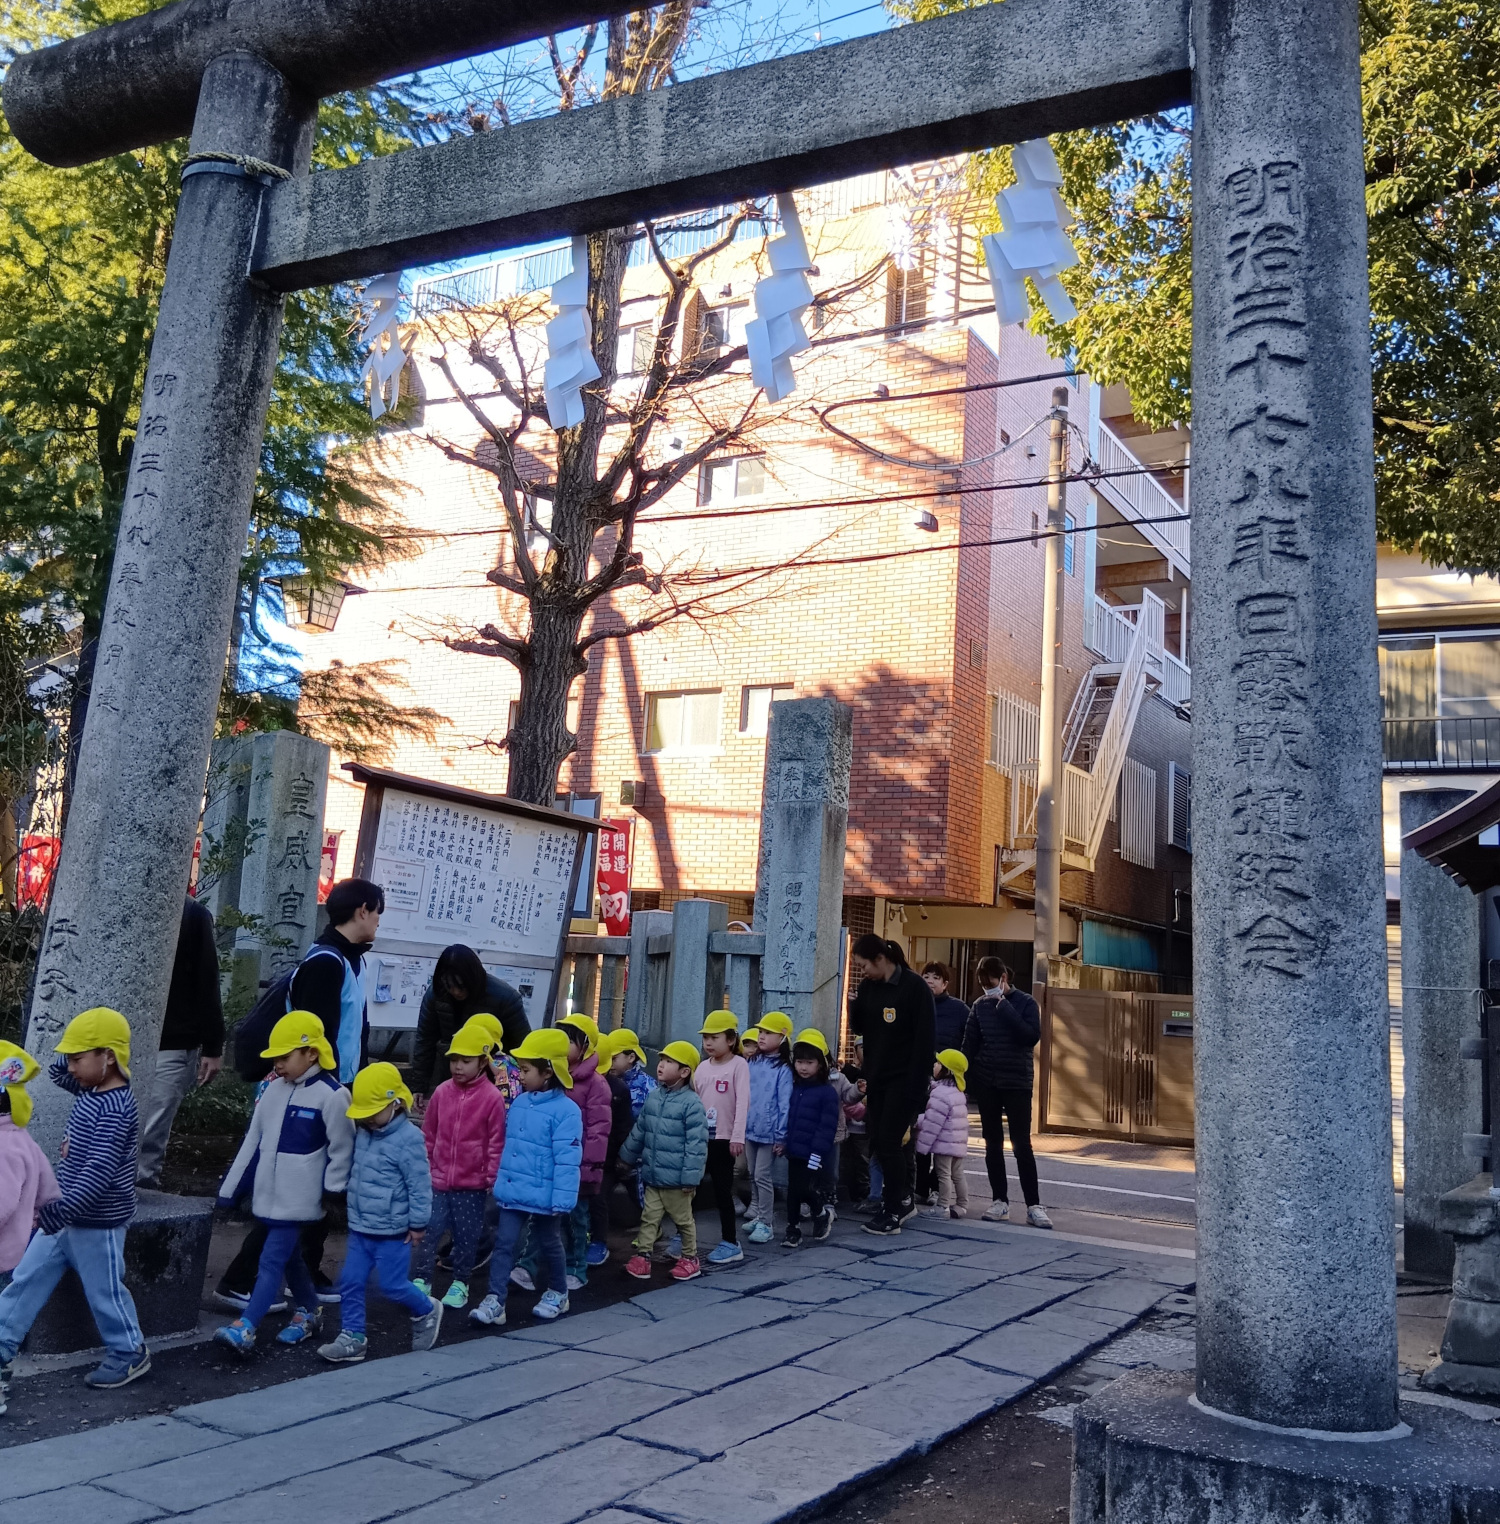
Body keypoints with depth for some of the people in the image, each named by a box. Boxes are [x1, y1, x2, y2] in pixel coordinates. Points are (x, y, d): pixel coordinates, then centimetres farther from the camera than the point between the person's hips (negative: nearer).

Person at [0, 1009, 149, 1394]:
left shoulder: (114, 1108, -27)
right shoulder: (90, 1090, 2)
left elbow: (99, 1173, -31)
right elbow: (56, 1072, 22)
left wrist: (56, 1213, -31)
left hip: (97, 1222, -9)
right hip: (64, 1215, 9)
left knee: (103, 1291, 6)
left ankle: (130, 1353, 23)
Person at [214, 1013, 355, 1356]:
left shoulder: (331, 1096, -15)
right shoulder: (274, 1089, 6)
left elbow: (342, 1150, -11)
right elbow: (253, 1142, 11)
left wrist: (334, 1196, -10)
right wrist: (232, 1189, 11)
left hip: (297, 1200, -7)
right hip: (266, 1195, 7)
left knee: (271, 1262, -10)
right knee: (289, 1257, 18)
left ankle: (244, 1329, -13)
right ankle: (308, 1310, 32)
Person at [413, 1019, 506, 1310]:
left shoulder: (492, 1098, -11)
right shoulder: (442, 1092, 0)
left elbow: (496, 1143, -7)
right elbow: (428, 1135, 9)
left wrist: (492, 1178, -6)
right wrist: (425, 1168, 10)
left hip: (473, 1183, -2)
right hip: (439, 1179, 3)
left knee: (466, 1235, 9)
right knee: (429, 1229, 1)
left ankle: (461, 1283, 24)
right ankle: (421, 1279, 12)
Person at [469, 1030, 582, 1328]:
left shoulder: (565, 1110, -20)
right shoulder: (519, 1102, 3)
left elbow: (567, 1159, -21)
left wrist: (562, 1200, -22)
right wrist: (500, 1180, 16)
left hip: (543, 1195, -5)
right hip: (512, 1191, 5)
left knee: (550, 1245, 14)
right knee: (503, 1243, 2)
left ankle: (558, 1294, 34)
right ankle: (494, 1303, 6)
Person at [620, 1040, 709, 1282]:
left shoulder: (691, 1103, -18)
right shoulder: (653, 1097, 4)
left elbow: (696, 1144, -20)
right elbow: (639, 1131, 16)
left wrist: (691, 1177, -21)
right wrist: (626, 1156, 21)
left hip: (676, 1178, -6)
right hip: (652, 1175, 6)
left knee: (683, 1219, 11)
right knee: (649, 1217, 10)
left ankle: (690, 1258, 26)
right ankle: (642, 1256, 17)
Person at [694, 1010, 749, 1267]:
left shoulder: (738, 1065, -7)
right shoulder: (702, 1067, 9)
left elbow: (743, 1102, -14)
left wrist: (737, 1137, -21)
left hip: (723, 1139, -6)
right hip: (700, 1138, 6)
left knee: (722, 1191, 0)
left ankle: (730, 1243, 10)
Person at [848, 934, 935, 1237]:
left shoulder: (915, 988, -14)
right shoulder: (868, 987, 5)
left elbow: (924, 1041, -15)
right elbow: (859, 1028, 11)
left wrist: (918, 1086, -19)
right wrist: (856, 1005, -10)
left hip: (904, 1079, -7)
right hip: (877, 1078, 7)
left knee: (889, 1141, -7)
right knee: (879, 1140, 9)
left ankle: (893, 1212, 4)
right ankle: (904, 1199, 25)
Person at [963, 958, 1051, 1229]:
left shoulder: (1025, 1002, -4)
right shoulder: (980, 1005, 4)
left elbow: (1032, 1037, -18)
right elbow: (970, 1044, 7)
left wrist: (1004, 1007, -19)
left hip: (1017, 1083, -3)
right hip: (986, 1083, 3)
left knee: (1021, 1144, -4)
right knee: (993, 1143, 6)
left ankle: (1034, 1205, 1)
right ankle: (1000, 1201, 13)